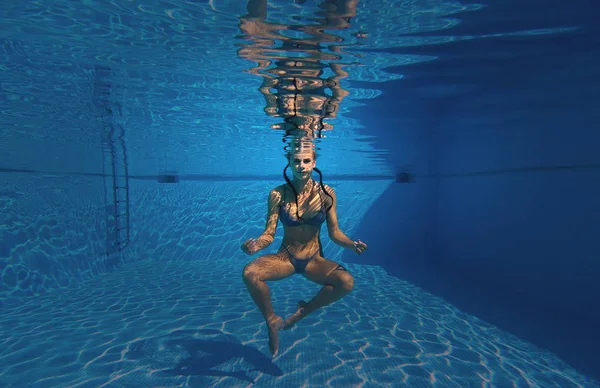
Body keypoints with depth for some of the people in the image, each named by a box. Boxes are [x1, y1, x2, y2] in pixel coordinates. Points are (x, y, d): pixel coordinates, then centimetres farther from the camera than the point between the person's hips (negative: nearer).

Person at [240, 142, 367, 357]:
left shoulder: (326, 193, -8)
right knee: (249, 272, -29)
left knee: (346, 281, -27)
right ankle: (271, 320, -1)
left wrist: (352, 244, -23)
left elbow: (334, 233, -4)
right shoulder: (278, 194, -10)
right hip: (285, 258, 0)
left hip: (314, 260, 1)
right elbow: (269, 233, -9)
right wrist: (256, 244, -31)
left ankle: (304, 311, 1)